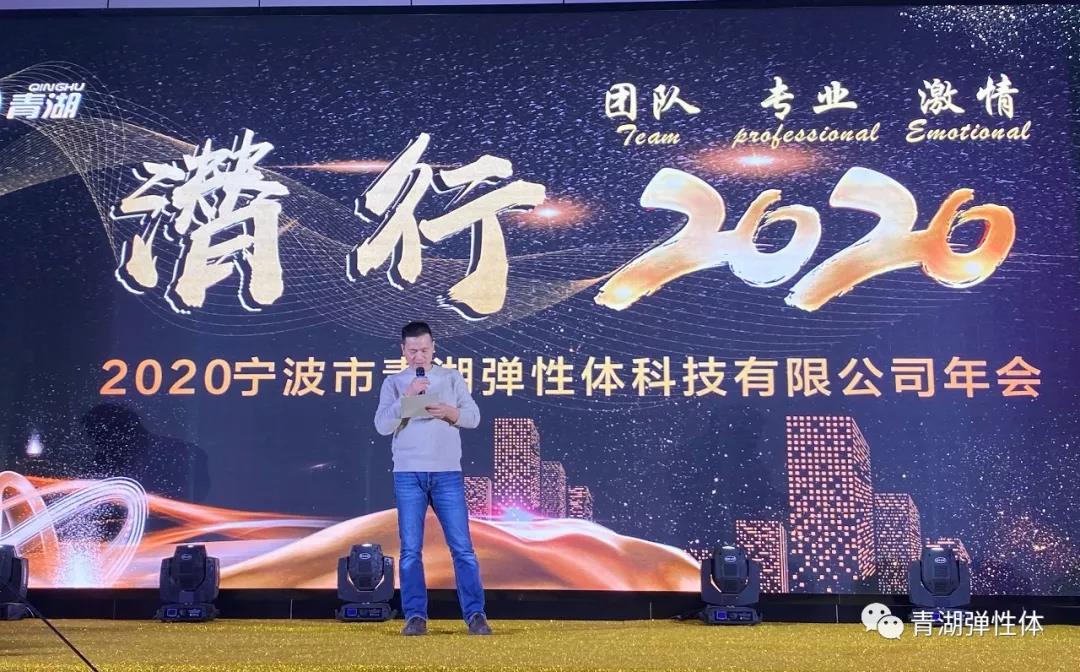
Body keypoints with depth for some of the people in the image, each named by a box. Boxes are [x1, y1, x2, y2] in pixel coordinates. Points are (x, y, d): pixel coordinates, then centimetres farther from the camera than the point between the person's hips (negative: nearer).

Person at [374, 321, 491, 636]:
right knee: (410, 549, -1)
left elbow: (474, 417, 4)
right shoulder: (393, 383, 7)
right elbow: (382, 426, -4)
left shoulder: (452, 378, 10)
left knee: (462, 547, -2)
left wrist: (450, 412, -16)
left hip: (448, 474, 0)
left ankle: (475, 614, 0)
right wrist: (407, 396, -14)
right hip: (408, 475, 0)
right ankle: (416, 617, 4)